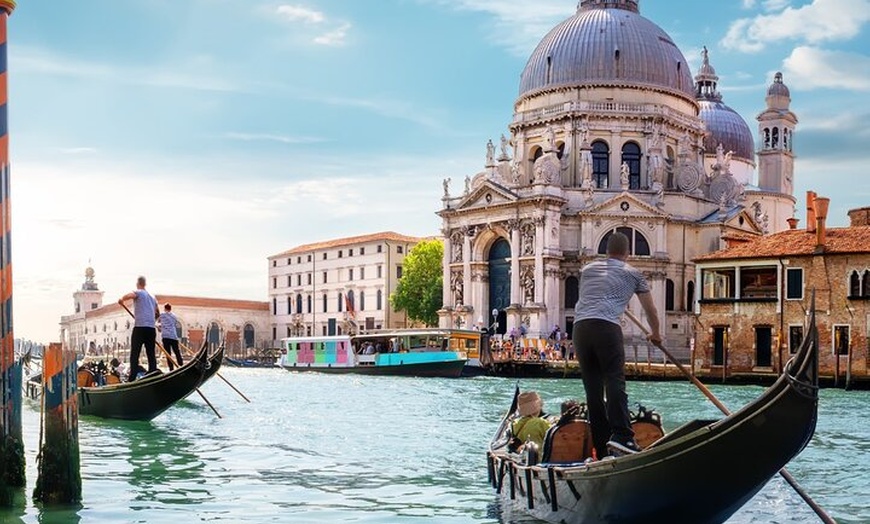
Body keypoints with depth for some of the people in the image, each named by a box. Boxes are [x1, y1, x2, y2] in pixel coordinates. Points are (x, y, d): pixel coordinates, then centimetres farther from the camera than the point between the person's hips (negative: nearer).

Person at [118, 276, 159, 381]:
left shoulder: (138, 293, 0)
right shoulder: (152, 297, 22)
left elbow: (130, 295, -23)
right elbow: (157, 313, 29)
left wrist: (121, 300, -4)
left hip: (139, 327, -6)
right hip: (151, 328, 6)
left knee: (134, 354, -5)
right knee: (151, 354, 8)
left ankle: (131, 379, -11)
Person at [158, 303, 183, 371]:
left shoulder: (162, 314, 6)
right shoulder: (174, 315, 16)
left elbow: (158, 321, 24)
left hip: (165, 336, -3)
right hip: (174, 336, 3)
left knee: (168, 353, -3)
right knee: (177, 352, 7)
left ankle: (171, 369, -10)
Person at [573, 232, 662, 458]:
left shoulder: (587, 269, 27)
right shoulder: (632, 274, 17)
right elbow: (650, 310, 25)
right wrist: (655, 334, 42)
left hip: (580, 327, 4)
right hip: (606, 327, -4)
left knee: (593, 388, 6)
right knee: (615, 380, -9)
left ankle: (601, 448, 7)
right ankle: (621, 434, -26)